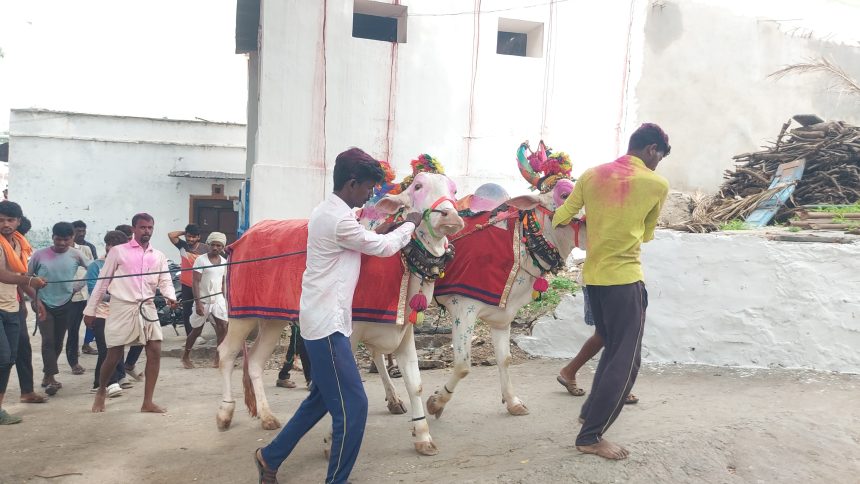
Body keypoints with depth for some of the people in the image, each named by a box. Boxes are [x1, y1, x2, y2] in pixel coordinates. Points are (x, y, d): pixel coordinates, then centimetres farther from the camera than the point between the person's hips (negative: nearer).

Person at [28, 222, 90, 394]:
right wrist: (35, 299, -3)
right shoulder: (40, 255, -9)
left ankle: (47, 375, 25)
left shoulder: (75, 255, -7)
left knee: (58, 342, 9)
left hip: (65, 305, 2)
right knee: (48, 340, -11)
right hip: (44, 304, -2)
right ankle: (51, 377, -9)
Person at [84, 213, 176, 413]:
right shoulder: (118, 251, 0)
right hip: (122, 308, -3)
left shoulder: (159, 256, 11)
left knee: (155, 352, -4)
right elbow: (102, 282, 2)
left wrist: (171, 297, -19)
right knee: (114, 355, 2)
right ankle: (101, 391, 31)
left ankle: (147, 402, 5)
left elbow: (165, 281, 4)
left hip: (147, 309, 3)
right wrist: (90, 309, 1)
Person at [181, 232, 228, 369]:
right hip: (203, 301, -4)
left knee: (223, 327, -9)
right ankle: (186, 356, 24)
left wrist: (225, 300, 13)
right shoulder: (201, 260, -10)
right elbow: (195, 282, -13)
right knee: (196, 331, 7)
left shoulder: (224, 262, 6)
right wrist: (198, 302, -20)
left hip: (218, 300, 4)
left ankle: (218, 356, 1)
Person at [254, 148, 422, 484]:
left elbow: (363, 240, 21)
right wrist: (409, 226, 7)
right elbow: (383, 247, -9)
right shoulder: (338, 220, -20)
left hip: (322, 320, 11)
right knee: (352, 406, -4)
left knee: (322, 398, 20)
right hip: (328, 324, -11)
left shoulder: (328, 211, 11)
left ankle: (270, 457, 32)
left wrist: (386, 227, 9)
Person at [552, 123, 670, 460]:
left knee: (612, 349, 23)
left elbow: (560, 218, 7)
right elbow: (647, 234, 9)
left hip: (592, 276, 6)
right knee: (626, 359, 3)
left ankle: (590, 412, 33)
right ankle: (590, 436, 3)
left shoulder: (592, 175, 4)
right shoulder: (657, 185, -5)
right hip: (625, 278, -6)